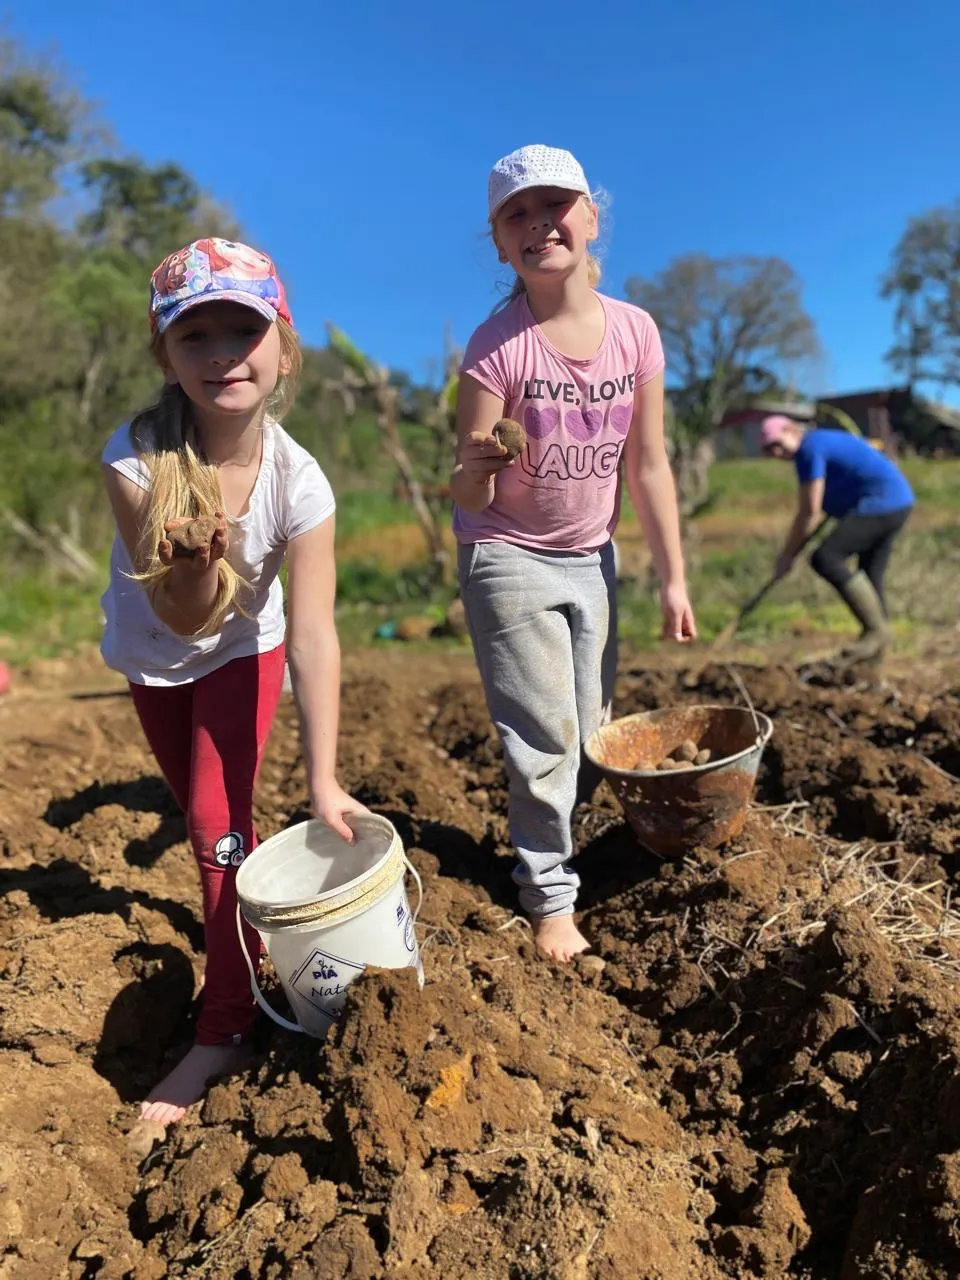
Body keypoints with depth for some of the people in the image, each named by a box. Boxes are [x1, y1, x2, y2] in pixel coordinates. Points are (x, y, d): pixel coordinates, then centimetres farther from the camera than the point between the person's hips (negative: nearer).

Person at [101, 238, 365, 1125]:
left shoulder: (298, 479, -30)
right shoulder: (136, 458, -31)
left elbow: (314, 633, -34)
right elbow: (183, 617, -28)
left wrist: (323, 779, -38)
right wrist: (194, 560, -49)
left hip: (243, 648, -2)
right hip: (154, 651, 2)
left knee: (220, 819, -9)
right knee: (207, 819, 18)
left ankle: (227, 1023, 10)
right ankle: (252, 916, 48)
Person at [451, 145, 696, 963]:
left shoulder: (635, 331, -5)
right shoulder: (496, 345, -17)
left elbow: (648, 466, -1)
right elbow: (470, 495, -17)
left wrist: (673, 578, -1)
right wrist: (478, 463, -41)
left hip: (591, 559, 5)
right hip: (508, 559, -4)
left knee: (590, 733, 12)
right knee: (545, 737, -4)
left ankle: (550, 841, 36)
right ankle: (549, 894, 15)